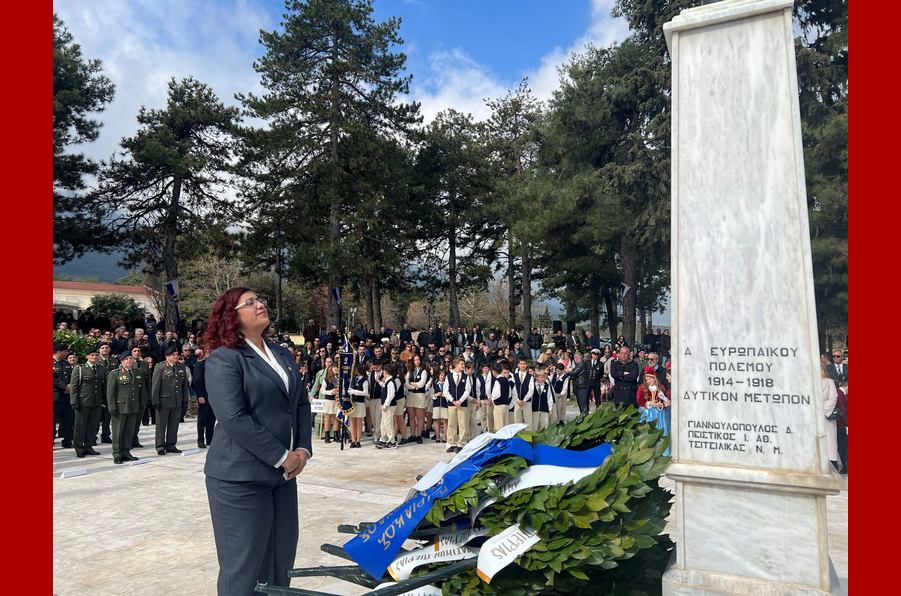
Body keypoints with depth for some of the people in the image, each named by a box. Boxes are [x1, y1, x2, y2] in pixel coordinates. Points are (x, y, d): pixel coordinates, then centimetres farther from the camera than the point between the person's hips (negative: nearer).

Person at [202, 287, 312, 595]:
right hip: (240, 477, -7)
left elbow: (301, 403, 14)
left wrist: (303, 448, -2)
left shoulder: (284, 356, 14)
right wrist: (282, 457, -17)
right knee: (242, 568, 4)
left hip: (283, 474, 7)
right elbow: (234, 419, -19)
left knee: (282, 560, 14)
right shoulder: (223, 358, -10)